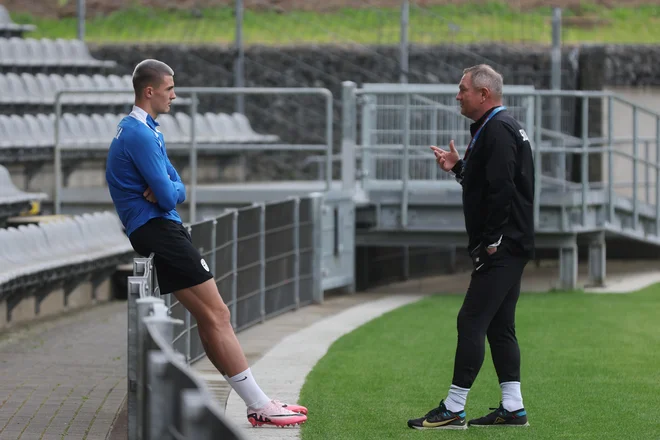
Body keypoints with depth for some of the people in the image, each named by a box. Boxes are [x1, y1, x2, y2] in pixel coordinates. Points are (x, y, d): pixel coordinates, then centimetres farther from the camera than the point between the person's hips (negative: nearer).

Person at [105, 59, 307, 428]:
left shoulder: (147, 131, 20)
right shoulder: (140, 135, -14)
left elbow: (176, 190, 15)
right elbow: (168, 197, -19)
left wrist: (169, 190, -8)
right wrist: (170, 192, 4)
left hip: (162, 229, 11)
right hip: (158, 230, -11)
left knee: (212, 316, 8)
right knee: (216, 314, -13)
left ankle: (256, 401, 8)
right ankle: (259, 405, -15)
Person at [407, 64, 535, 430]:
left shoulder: (498, 130, -15)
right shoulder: (493, 127, 18)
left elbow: (501, 189, -23)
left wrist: (491, 242, -21)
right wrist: (458, 167, 13)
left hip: (500, 248, -11)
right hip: (506, 248, 11)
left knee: (472, 321, -9)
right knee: (499, 326, 12)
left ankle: (453, 410, -9)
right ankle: (513, 408, 13)